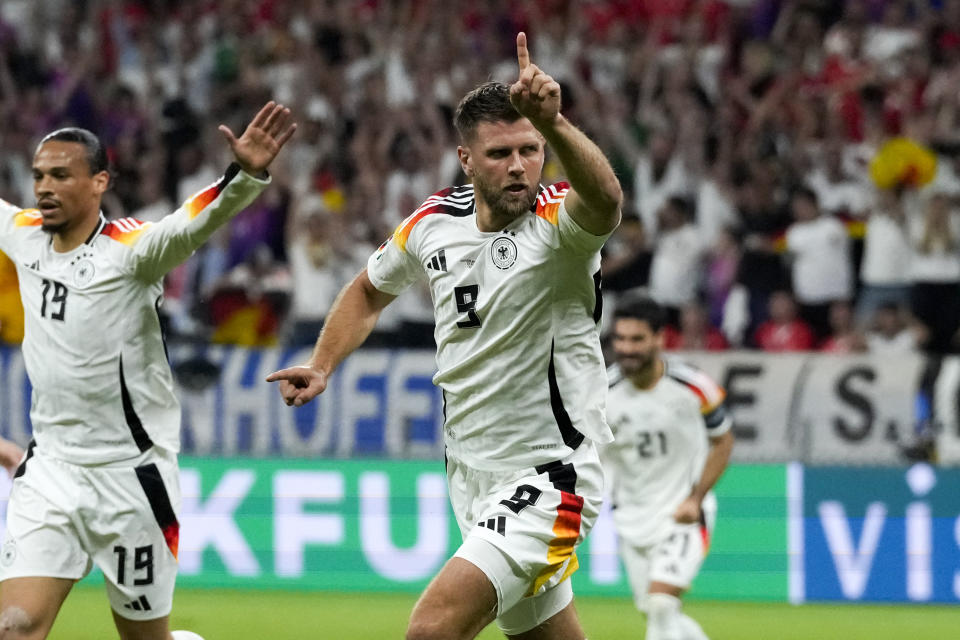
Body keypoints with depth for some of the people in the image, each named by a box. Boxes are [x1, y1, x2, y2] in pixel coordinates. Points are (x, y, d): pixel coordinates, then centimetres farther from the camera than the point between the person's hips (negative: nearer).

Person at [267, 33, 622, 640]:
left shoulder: (556, 220, -17)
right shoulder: (433, 223, 3)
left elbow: (605, 201, -42)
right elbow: (370, 291, 23)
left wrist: (555, 125, -59)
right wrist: (321, 367, 9)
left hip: (549, 479, -7)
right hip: (473, 474, 7)